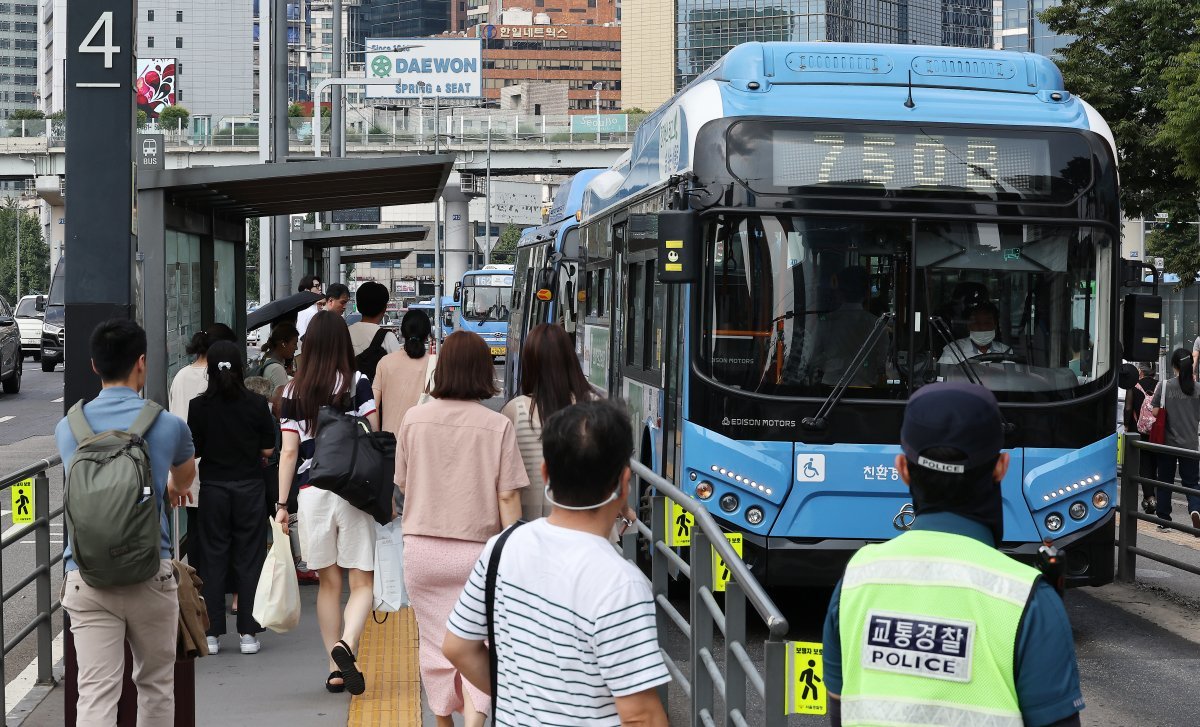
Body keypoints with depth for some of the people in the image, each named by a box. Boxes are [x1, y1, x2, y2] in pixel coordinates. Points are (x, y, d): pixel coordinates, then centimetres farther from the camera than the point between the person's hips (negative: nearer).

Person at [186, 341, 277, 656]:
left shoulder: (200, 406, -8)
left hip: (213, 488, 0)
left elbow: (192, 451, -5)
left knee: (213, 559, 8)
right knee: (248, 559, 7)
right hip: (249, 487, 0)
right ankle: (248, 633, 8)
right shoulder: (257, 404, -7)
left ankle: (211, 633, 9)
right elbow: (268, 450, -2)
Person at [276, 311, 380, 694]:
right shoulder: (358, 384, -1)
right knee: (362, 582, 1)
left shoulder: (294, 391, 4)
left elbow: (289, 451, 2)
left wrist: (282, 503, 6)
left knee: (328, 582, 10)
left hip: (311, 492, 2)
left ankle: (335, 669, 11)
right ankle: (346, 644, -25)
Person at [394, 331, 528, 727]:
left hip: (422, 547, 2)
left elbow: (403, 484, 8)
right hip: (477, 551, -2)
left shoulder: (414, 419, -4)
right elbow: (508, 497, -8)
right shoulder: (497, 426, -9)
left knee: (435, 643, 15)